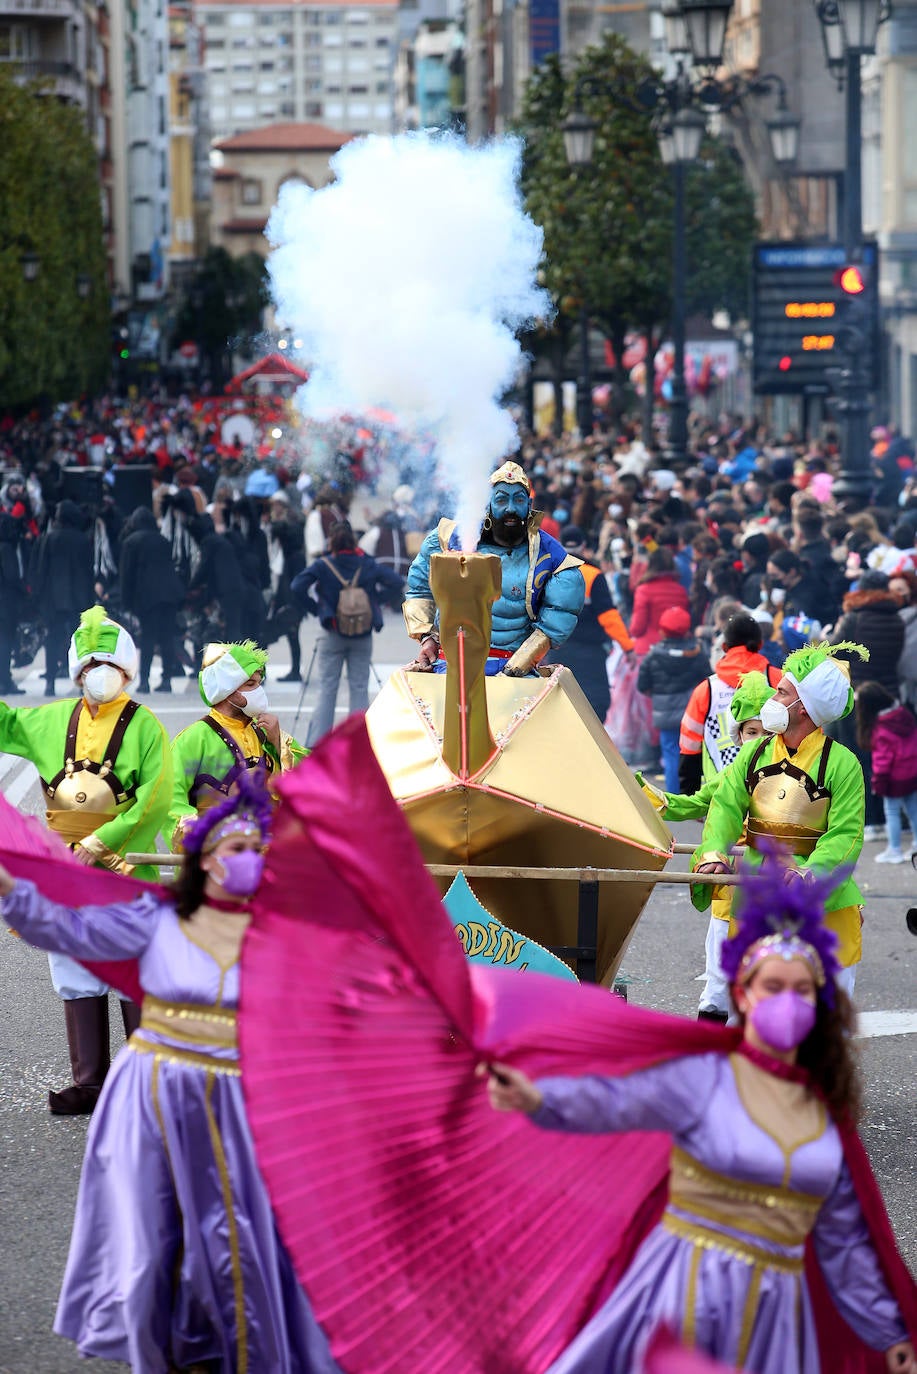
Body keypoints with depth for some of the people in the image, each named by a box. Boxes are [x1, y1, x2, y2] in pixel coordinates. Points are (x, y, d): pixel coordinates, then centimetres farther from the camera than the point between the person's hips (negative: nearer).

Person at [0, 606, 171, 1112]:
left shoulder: (144, 726, -4)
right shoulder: (53, 720, 11)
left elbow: (154, 801, -12)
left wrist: (102, 841, -19)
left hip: (125, 870, -5)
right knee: (76, 976, 7)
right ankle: (89, 1083, 13)